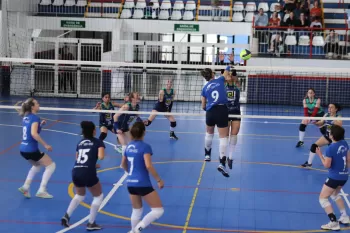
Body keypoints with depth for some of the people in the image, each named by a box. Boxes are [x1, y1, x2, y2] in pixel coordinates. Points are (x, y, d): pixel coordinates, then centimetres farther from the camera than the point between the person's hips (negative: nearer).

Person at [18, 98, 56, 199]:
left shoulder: (26, 117, 11)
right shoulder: (35, 117, -14)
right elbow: (34, 134, -26)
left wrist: (40, 124, 13)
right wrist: (45, 145, -21)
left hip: (23, 149, 9)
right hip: (31, 150, -8)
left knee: (37, 165, 32)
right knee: (51, 165, 6)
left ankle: (26, 186, 22)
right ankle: (41, 190, 1)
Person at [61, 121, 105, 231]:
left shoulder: (80, 142, 20)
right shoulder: (98, 142, 4)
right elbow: (101, 157, -10)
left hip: (75, 173, 6)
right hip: (88, 173, -6)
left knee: (80, 195, 32)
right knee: (98, 196, 17)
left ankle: (66, 216, 16)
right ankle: (91, 224, 13)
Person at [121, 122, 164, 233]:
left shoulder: (129, 146, 8)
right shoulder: (145, 146, -13)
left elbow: (123, 165, 21)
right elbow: (148, 166, -22)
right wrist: (159, 180, -12)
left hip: (130, 183, 8)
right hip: (143, 184, -8)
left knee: (137, 210, 24)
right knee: (158, 210, -1)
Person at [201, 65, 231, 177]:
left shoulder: (205, 88, 10)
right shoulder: (220, 80, 4)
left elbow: (203, 106, 13)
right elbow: (227, 71, 25)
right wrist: (228, 66, 45)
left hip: (210, 112, 3)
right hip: (222, 111, -3)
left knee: (209, 133, 28)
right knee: (223, 137, -5)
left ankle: (207, 155, 44)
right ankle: (222, 163, -17)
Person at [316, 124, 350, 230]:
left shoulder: (330, 148, -22)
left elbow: (327, 165, -16)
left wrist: (320, 155, -5)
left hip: (334, 177, -8)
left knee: (323, 198, 2)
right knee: (335, 194, 32)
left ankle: (334, 223, -6)